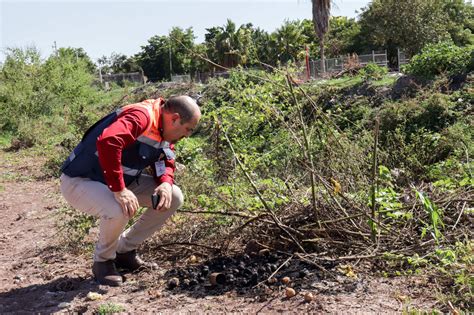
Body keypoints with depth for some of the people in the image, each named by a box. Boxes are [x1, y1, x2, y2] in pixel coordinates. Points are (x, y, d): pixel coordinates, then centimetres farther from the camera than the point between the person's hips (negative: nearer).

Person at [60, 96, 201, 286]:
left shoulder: (165, 130, 2)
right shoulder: (141, 116, -28)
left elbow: (166, 164, 8)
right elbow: (107, 142, -43)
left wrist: (166, 183, -16)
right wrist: (119, 190, -40)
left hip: (121, 181, 9)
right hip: (79, 181, -9)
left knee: (174, 197, -1)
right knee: (118, 211, -38)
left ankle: (125, 251, 11)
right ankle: (103, 261, -3)